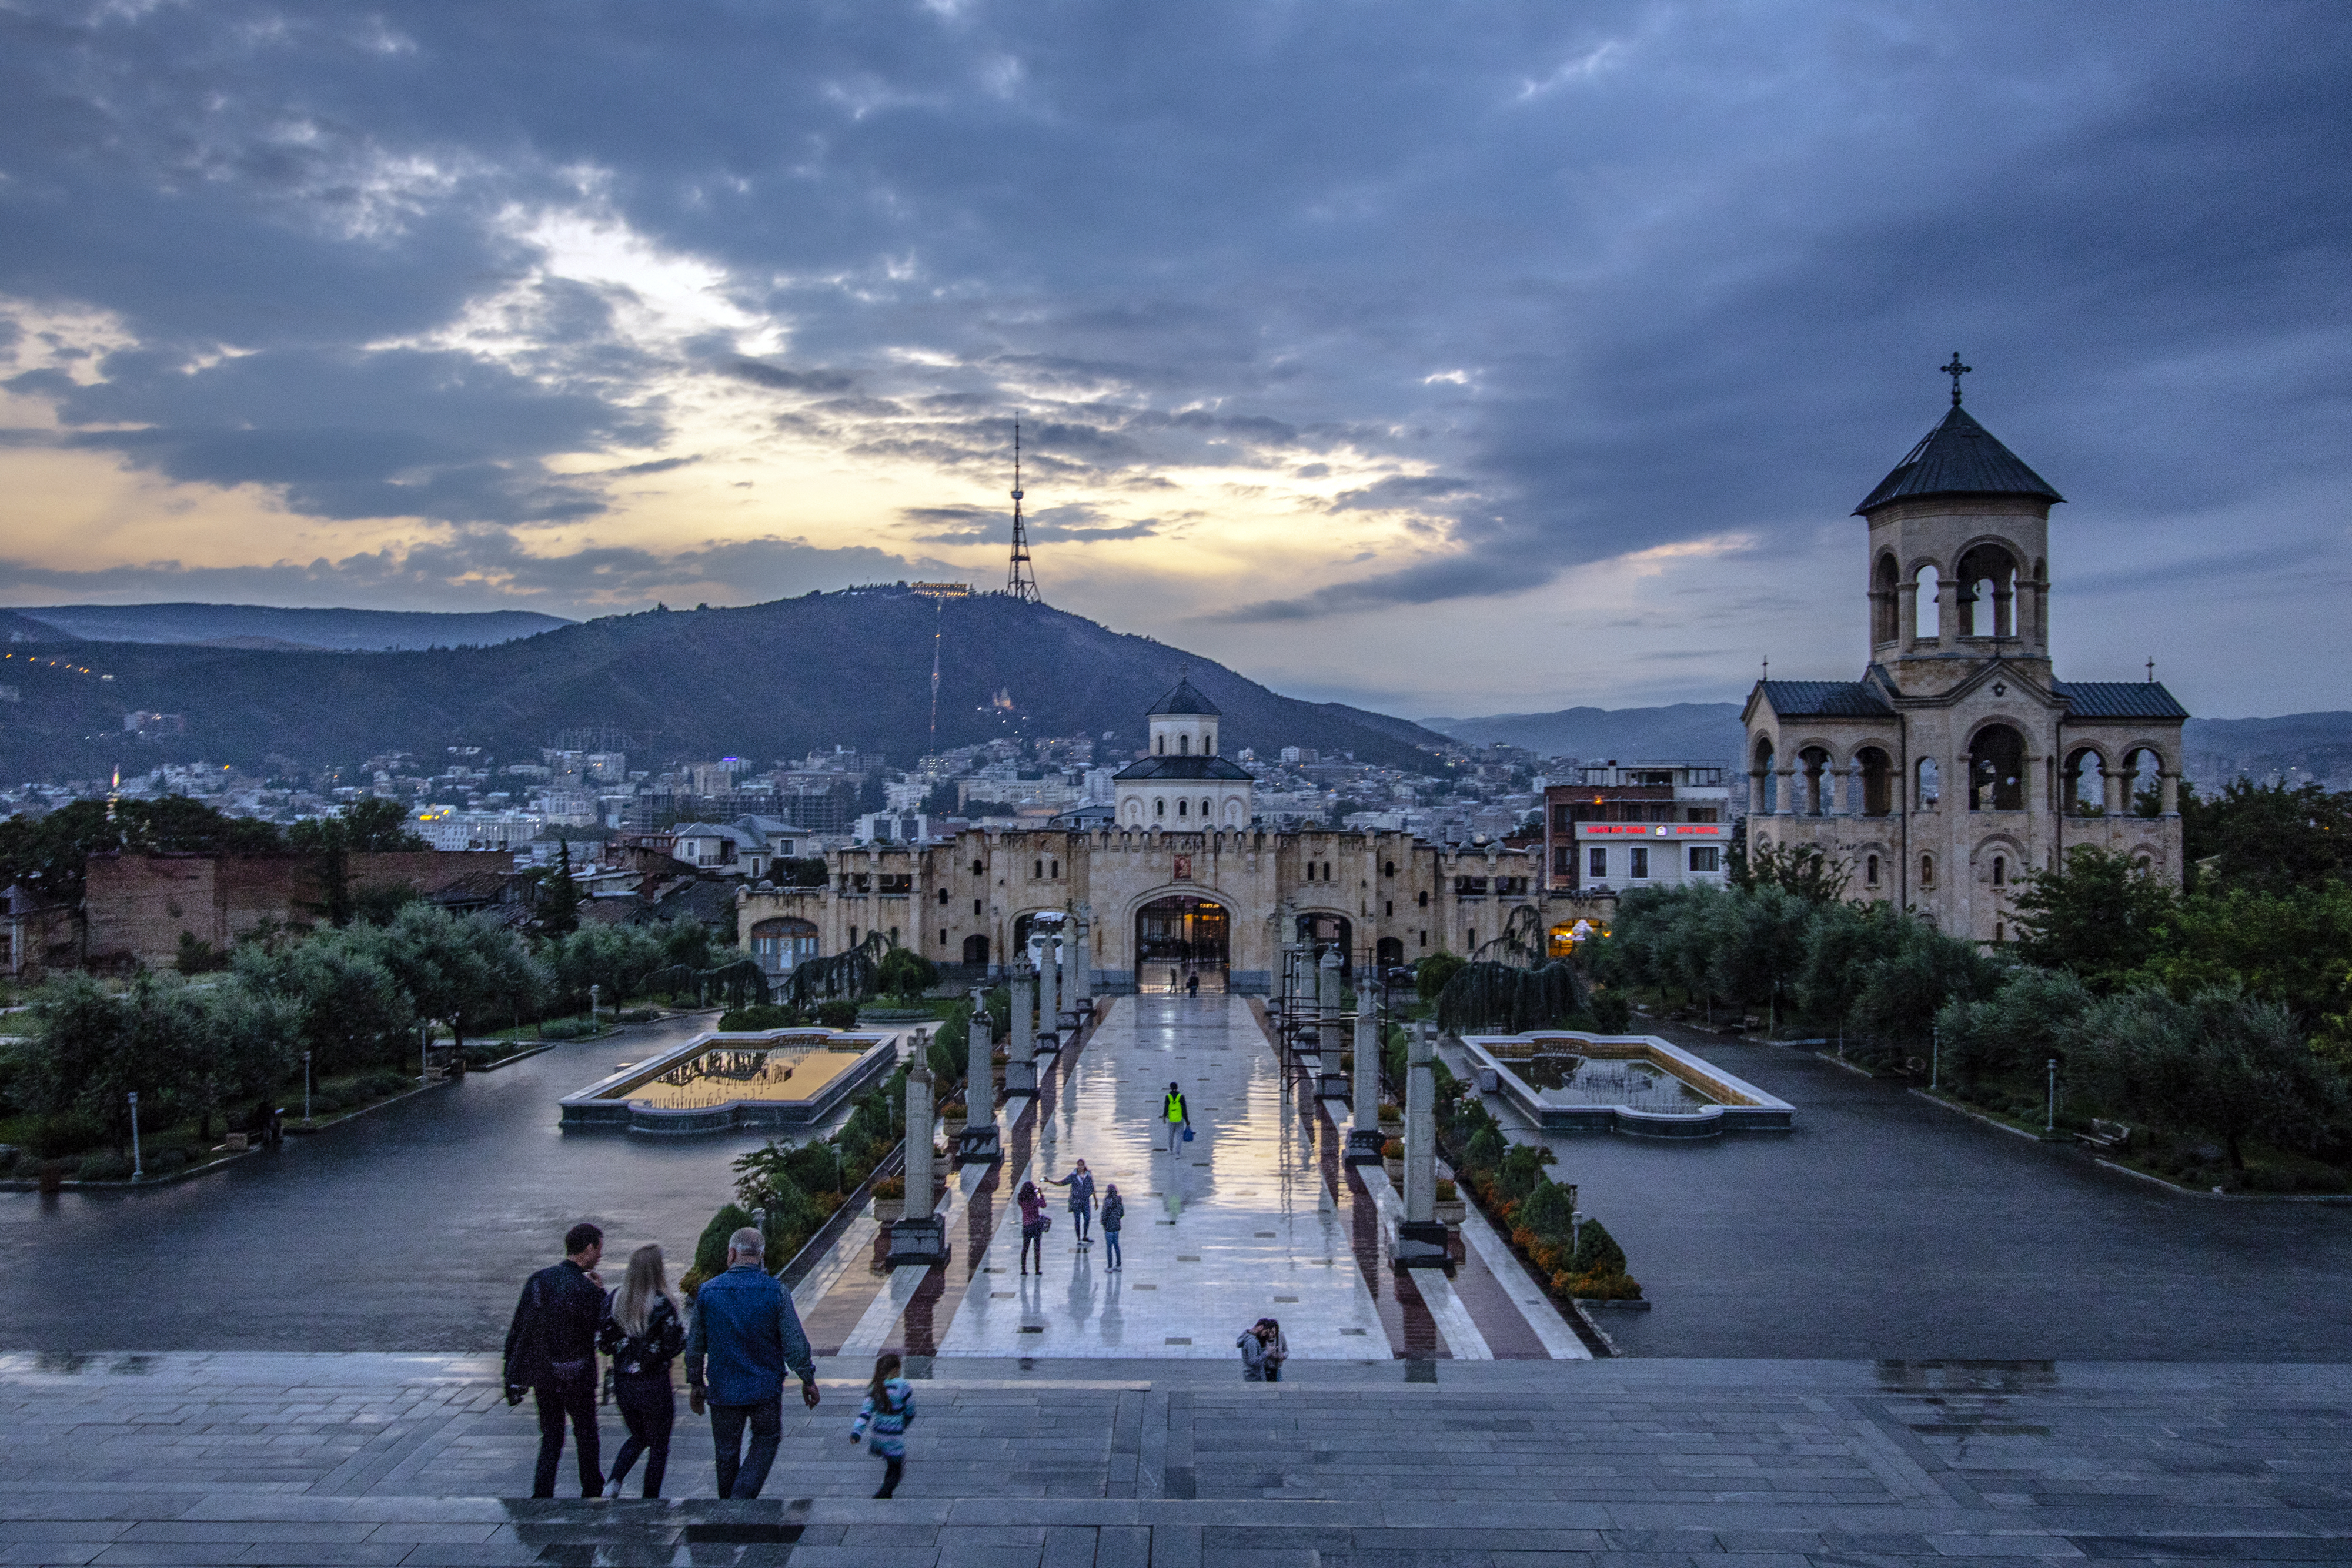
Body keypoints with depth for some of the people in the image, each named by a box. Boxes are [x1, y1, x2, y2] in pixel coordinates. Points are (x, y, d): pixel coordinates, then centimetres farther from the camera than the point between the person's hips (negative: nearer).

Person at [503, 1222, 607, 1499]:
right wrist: (601, 1293, -3)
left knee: (551, 1439, 16)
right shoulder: (585, 1289, -19)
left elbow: (516, 1331, 1)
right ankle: (592, 1491, 30)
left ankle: (542, 1495, 8)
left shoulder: (537, 1280, -1)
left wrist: (513, 1378, 7)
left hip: (543, 1375, 4)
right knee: (586, 1433, 16)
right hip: (577, 1377, -4)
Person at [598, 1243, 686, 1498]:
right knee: (658, 1446, 12)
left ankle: (613, 1483, 5)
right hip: (655, 1385, -5)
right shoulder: (663, 1304, -18)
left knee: (638, 1437, 25)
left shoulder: (615, 1299, -3)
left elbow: (603, 1343, 0)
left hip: (622, 1383, 5)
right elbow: (674, 1346, -14)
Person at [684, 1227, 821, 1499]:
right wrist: (808, 1380, 3)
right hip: (766, 1388, -1)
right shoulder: (776, 1292, -10)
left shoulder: (708, 1291, -5)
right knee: (766, 1441, 17)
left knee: (727, 1453, 15)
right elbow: (795, 1344, -9)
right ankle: (742, 1497, -1)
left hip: (723, 1390, 2)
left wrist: (695, 1384, 16)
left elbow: (695, 1345, 3)